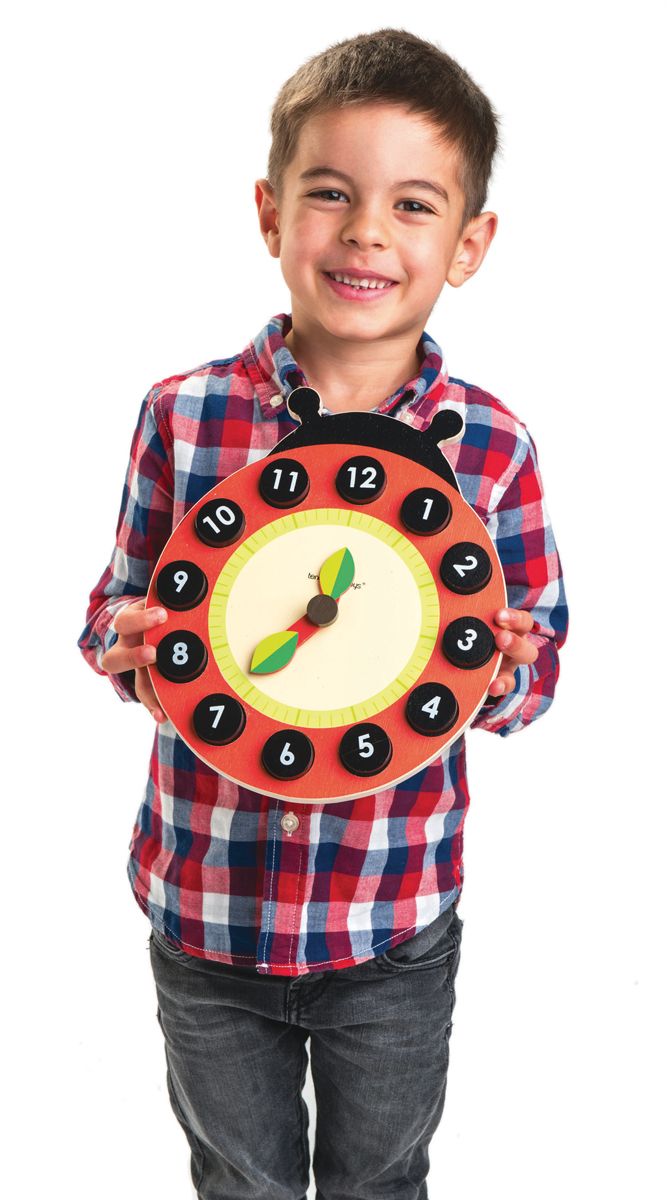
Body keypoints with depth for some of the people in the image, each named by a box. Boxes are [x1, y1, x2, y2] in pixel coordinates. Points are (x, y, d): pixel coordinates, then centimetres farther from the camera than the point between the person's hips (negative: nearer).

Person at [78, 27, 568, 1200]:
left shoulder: (492, 445, -10)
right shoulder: (184, 414, -10)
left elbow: (539, 654, 0)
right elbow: (119, 611, 1)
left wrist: (503, 673, -22)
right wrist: (124, 643, -21)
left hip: (399, 927, 0)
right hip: (206, 906, 1)